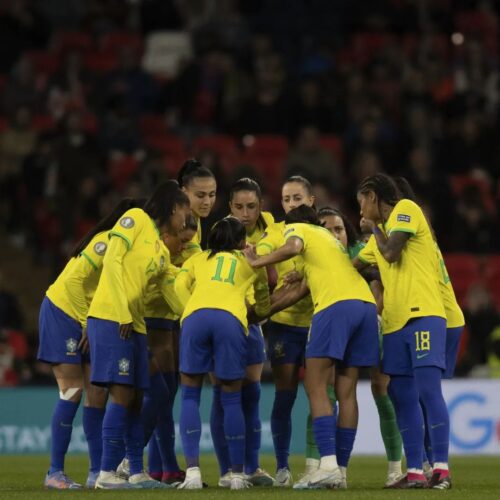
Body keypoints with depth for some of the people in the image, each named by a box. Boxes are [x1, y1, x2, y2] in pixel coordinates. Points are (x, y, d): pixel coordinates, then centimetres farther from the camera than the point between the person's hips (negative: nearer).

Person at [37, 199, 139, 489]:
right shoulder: (106, 242, -19)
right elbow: (74, 281, -21)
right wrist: (87, 324, -15)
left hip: (90, 321, 8)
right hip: (62, 312, -7)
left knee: (97, 393, 0)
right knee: (72, 391, -11)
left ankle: (97, 472, 3)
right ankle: (55, 473, -8)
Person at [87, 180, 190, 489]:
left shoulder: (162, 251, 21)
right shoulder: (136, 220, -2)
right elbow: (112, 260, -11)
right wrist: (123, 313, -15)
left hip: (135, 324, 8)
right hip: (110, 318, -8)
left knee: (135, 399, 7)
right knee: (122, 395, -12)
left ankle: (137, 472, 11)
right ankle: (107, 473, -11)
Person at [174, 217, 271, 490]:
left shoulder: (198, 259, 31)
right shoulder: (250, 262, 31)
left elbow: (180, 285, 13)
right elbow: (263, 301, 42)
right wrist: (259, 313, 62)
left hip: (194, 316, 0)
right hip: (231, 318, 0)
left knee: (190, 395, 10)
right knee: (231, 399, 11)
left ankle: (192, 470, -4)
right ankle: (237, 475, 12)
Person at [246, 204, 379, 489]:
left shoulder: (297, 227, 15)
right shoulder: (330, 239, 36)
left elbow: (293, 247, -11)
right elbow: (303, 290, 38)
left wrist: (258, 262, 0)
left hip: (336, 305, -7)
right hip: (366, 303, 7)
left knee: (316, 387, -4)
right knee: (346, 393, 8)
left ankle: (328, 463, -17)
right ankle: (341, 471, 5)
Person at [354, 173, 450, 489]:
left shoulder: (406, 209, 0)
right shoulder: (381, 233, 24)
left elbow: (391, 253, -12)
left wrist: (374, 228, 6)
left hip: (424, 313, -9)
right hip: (395, 321, 9)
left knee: (428, 390, -14)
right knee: (403, 399, 3)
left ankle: (441, 469, -16)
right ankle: (415, 472, 4)